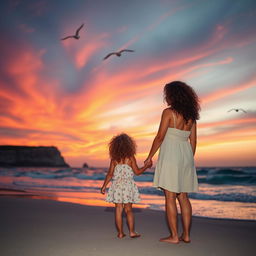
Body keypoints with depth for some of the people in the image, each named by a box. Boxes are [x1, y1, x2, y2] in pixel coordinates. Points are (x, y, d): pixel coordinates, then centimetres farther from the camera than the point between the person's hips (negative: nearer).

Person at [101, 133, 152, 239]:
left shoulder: (114, 159, 1)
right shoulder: (131, 158, -3)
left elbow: (110, 174, 1)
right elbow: (137, 171, 0)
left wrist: (104, 186, 8)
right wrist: (146, 166, 13)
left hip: (116, 185, 1)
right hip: (128, 185, -1)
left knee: (118, 209, 5)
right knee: (128, 209, 7)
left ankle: (120, 233, 8)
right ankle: (132, 232, 3)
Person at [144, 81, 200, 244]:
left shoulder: (169, 112, -8)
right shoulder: (191, 115, 11)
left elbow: (160, 137, -10)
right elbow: (193, 141, 12)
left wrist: (150, 157, -2)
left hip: (170, 154, -7)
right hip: (186, 156, 7)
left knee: (170, 197, -2)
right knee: (183, 196, 11)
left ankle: (174, 236, 1)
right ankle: (186, 235, 14)